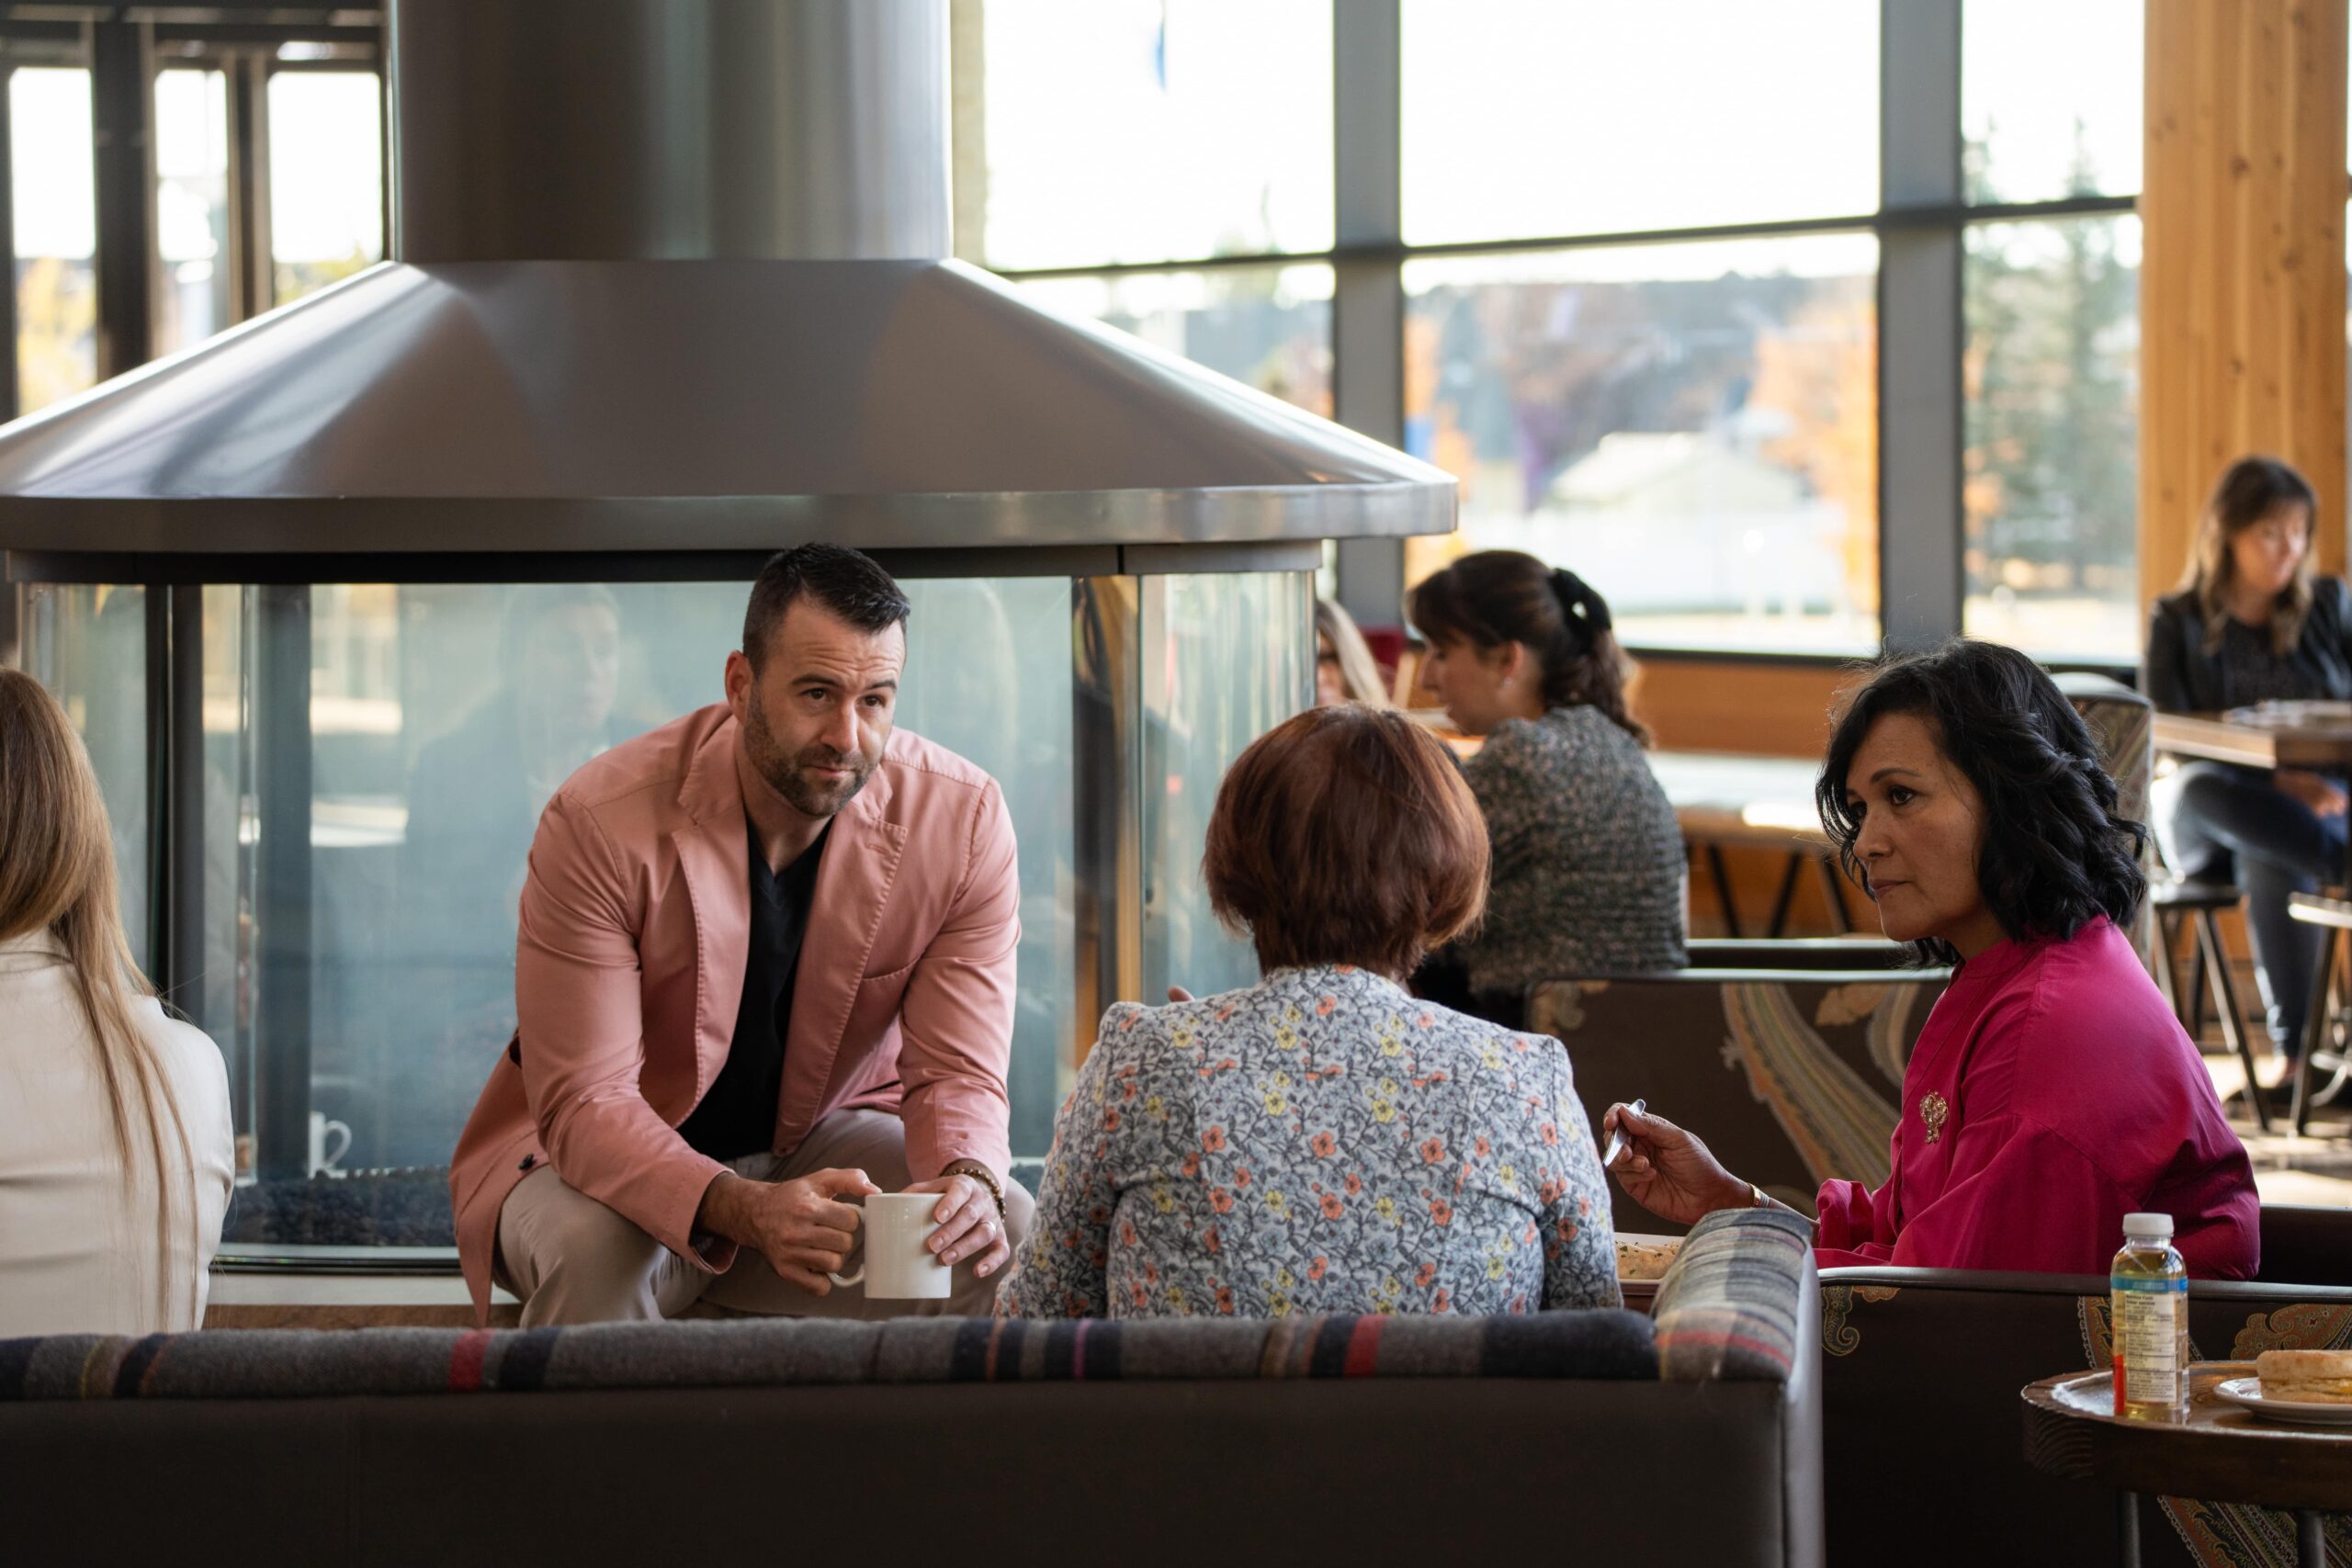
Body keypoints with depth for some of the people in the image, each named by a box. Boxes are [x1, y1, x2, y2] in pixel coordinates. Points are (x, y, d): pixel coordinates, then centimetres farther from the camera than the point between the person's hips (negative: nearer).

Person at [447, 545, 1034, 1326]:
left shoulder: (962, 820, -15)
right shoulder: (599, 823, -24)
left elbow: (958, 1073, -11)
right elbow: (584, 1105, -26)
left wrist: (967, 1180, -37)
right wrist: (744, 1211, -45)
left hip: (823, 1143, 3)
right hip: (613, 1153, -3)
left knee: (1012, 1235, -23)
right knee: (594, 1247, -37)